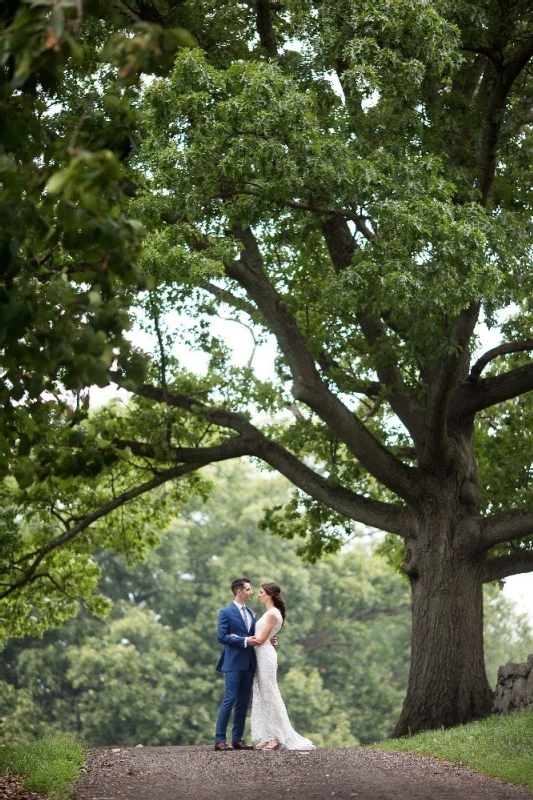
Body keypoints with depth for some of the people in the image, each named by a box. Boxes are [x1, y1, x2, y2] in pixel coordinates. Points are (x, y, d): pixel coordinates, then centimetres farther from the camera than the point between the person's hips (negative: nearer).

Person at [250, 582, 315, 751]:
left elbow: (260, 639, -15)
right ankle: (270, 737, 10)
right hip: (261, 655, 10)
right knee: (263, 695, 9)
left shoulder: (272, 614, -12)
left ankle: (276, 738, -3)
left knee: (268, 694, -6)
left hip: (265, 656, -10)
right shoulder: (269, 613, 16)